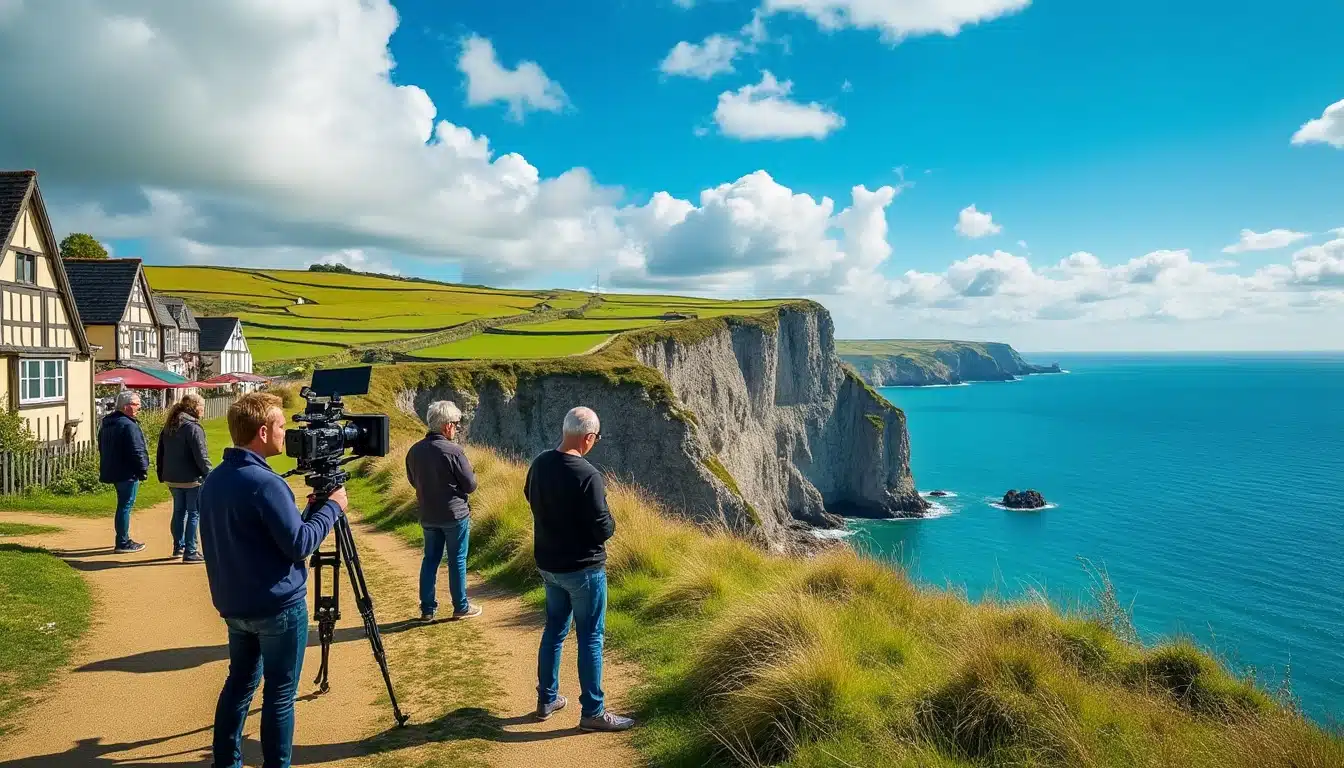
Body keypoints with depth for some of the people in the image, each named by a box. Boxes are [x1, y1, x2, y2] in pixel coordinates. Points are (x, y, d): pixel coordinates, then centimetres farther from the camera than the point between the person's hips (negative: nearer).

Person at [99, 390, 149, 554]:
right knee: (126, 506, -3)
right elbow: (137, 451, -22)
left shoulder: (107, 423, 12)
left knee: (123, 505, 18)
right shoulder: (128, 425, -20)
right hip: (127, 473, -10)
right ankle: (123, 543, 2)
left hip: (112, 471, 10)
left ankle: (123, 539, 26)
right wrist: (143, 470, -11)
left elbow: (102, 448, 21)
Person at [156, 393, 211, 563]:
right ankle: (190, 552, 0)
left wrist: (162, 475, 22)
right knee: (194, 513, -1)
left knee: (179, 511, 19)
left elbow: (160, 453, 16)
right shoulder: (193, 428, -16)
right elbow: (201, 455, -19)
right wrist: (209, 475, -13)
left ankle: (178, 547, 27)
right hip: (191, 479, -8)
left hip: (172, 478, 8)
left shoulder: (168, 427, 10)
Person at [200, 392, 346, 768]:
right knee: (279, 694, 3)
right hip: (278, 607, -8)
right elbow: (299, 544, -20)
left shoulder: (213, 480, 5)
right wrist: (330, 507, -9)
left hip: (233, 604, 8)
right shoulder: (265, 483, -23)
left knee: (240, 682, 19)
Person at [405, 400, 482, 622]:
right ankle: (461, 608, 15)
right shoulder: (453, 451, -20)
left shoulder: (414, 451, -1)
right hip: (455, 514, -5)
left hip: (427, 516, 5)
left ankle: (427, 608, 19)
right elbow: (471, 485, -14)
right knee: (457, 560, 6)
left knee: (430, 559, 14)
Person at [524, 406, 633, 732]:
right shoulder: (588, 476, -26)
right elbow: (603, 529, -22)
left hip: (548, 564, 7)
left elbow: (530, 498, 16)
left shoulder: (539, 464, -3)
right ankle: (592, 712, 12)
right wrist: (608, 520, -1)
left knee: (554, 629, 20)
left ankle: (547, 699, 31)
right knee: (590, 637, 4)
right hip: (583, 568, -7)